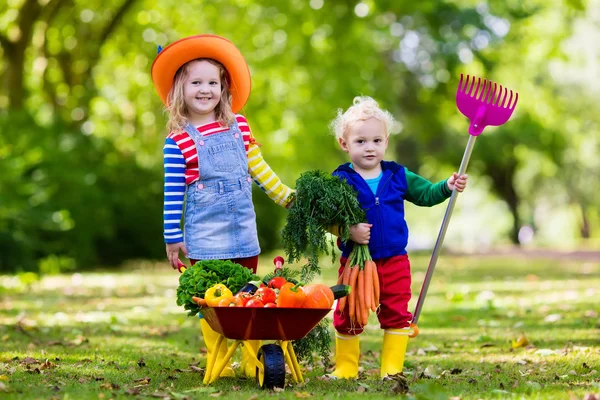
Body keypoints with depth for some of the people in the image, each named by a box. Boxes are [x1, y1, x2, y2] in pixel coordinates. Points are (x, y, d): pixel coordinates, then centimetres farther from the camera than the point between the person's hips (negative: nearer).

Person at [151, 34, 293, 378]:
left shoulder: (239, 126, 5)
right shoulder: (178, 141, -7)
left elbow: (259, 169, 15)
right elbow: (172, 193, -5)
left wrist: (289, 197, 16)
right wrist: (173, 238, -5)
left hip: (243, 227, 4)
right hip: (204, 233, -4)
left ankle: (253, 361, 17)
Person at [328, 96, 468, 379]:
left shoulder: (398, 176, 4)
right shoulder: (340, 180, -8)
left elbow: (425, 194, 12)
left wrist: (447, 187, -5)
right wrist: (348, 230, -31)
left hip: (394, 262, 3)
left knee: (397, 315, 5)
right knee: (348, 317, 6)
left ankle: (392, 369, 15)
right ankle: (345, 369, 20)